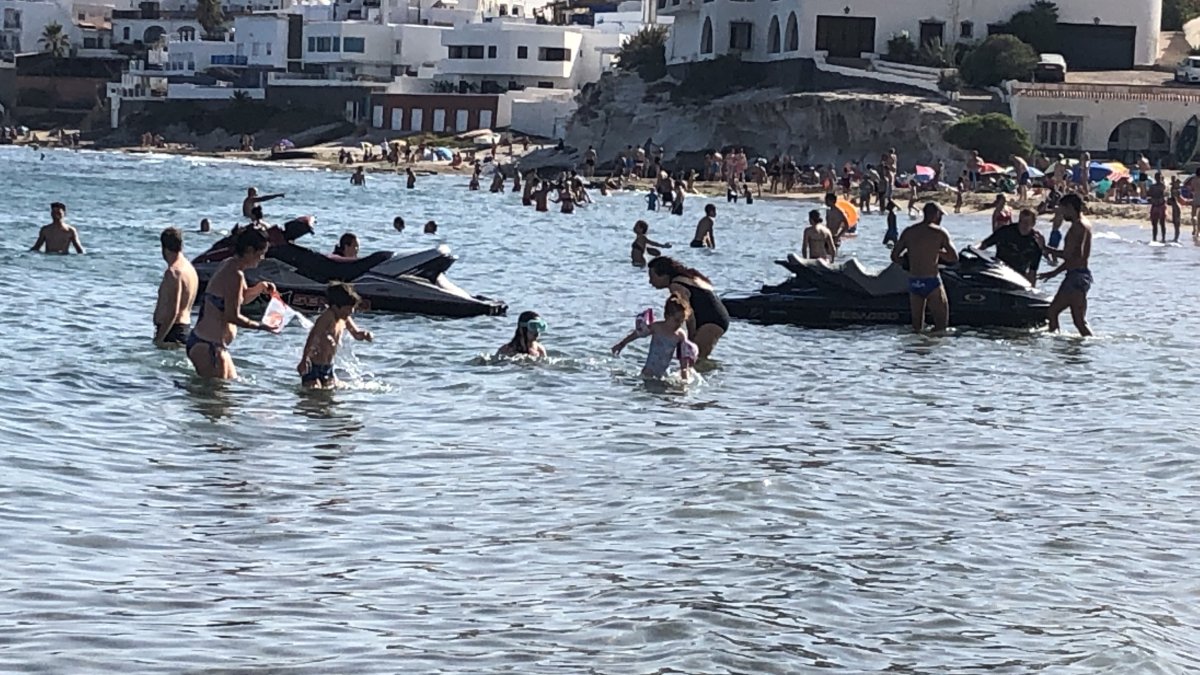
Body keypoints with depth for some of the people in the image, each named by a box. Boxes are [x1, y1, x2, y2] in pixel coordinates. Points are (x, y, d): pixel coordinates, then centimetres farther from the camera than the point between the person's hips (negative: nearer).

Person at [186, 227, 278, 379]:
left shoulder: (229, 266, 13)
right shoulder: (234, 275, -18)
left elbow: (242, 297, 29)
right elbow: (232, 316, -20)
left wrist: (259, 288, 9)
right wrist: (261, 326, -10)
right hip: (207, 345, -11)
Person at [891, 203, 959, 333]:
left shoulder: (908, 232, 7)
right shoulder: (939, 232, -5)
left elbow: (894, 257, 7)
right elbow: (954, 258, -6)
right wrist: (938, 252, 10)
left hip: (913, 282, 5)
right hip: (931, 281, -5)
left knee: (917, 327, 13)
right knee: (941, 322, 3)